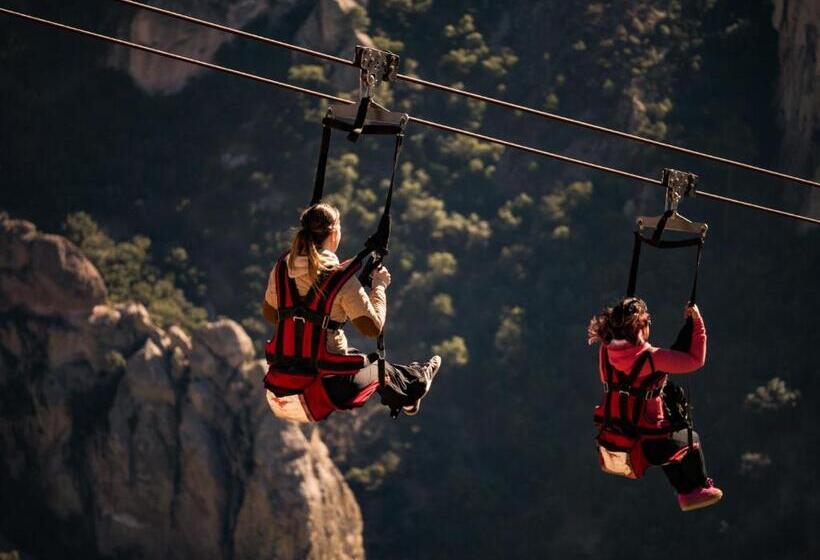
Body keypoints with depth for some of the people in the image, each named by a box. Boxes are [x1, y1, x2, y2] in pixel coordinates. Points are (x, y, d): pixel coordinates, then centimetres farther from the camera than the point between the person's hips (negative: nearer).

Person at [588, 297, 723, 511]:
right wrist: (697, 323, -11)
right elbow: (696, 360, -18)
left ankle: (684, 492, 49)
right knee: (690, 439, 26)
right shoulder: (652, 358, -24)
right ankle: (700, 488, 43)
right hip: (647, 446, -6)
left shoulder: (606, 351, -8)